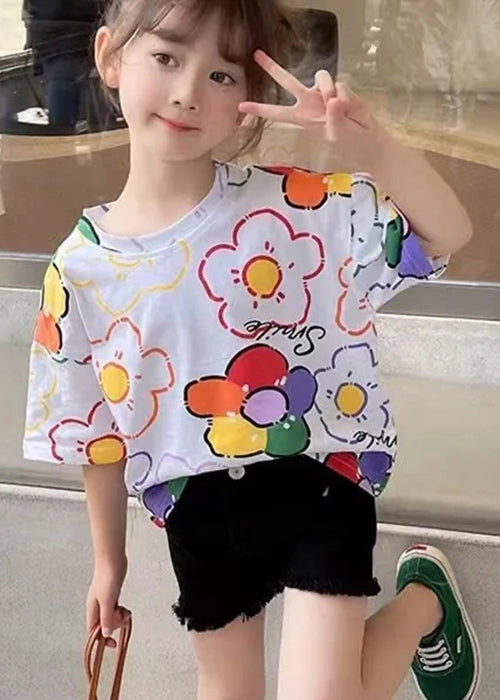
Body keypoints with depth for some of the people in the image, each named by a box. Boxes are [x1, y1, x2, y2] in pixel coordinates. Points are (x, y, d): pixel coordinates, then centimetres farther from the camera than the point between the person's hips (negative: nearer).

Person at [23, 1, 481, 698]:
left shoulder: (292, 203, -13)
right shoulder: (81, 269, -7)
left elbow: (449, 233, -14)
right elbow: (96, 434, 4)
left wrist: (373, 145, -31)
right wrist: (109, 556, 13)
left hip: (318, 475, -3)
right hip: (199, 511, 3)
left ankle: (425, 600, 23)